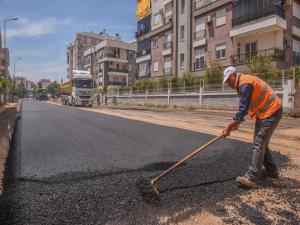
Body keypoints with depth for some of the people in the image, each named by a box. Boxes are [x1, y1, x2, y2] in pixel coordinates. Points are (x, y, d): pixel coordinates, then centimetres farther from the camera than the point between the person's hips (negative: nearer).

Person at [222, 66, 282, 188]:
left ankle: (251, 178, -11)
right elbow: (245, 107, 20)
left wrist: (229, 128, -18)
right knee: (261, 143, 17)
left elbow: (242, 109, -23)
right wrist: (238, 122, 16)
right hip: (265, 113, 10)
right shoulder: (243, 83, 12)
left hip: (271, 113, -10)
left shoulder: (245, 84, -21)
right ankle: (271, 170, 31)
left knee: (259, 144, -12)